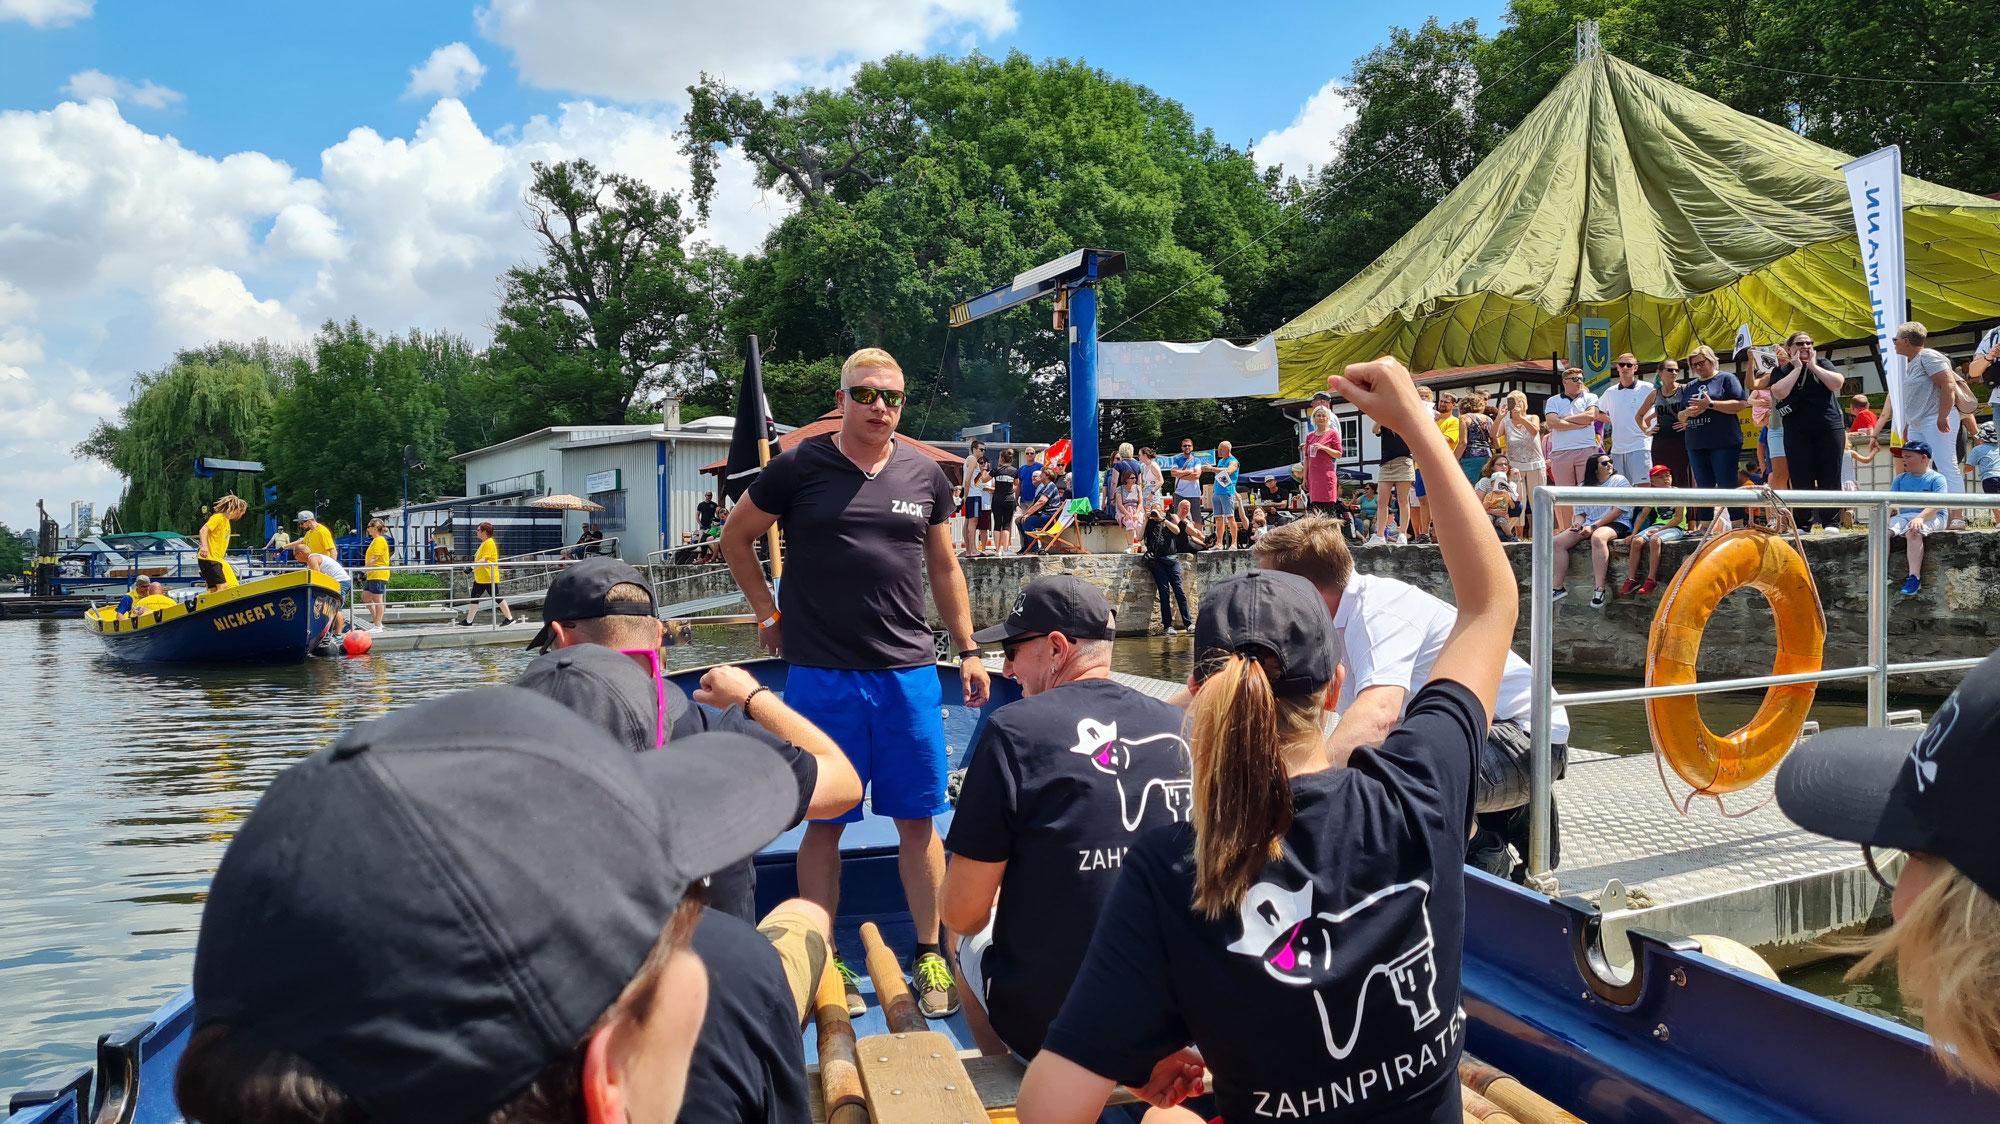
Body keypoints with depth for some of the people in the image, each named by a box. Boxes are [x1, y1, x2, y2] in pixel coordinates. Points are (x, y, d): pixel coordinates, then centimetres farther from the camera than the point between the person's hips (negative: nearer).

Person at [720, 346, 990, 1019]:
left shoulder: (926, 475, 8)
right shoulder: (800, 467, -1)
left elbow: (944, 567, 17)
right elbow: (736, 538, 12)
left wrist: (967, 650, 14)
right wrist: (768, 611, 7)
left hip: (909, 672, 2)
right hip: (821, 675, -2)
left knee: (918, 819, 6)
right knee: (823, 821, 6)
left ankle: (930, 956, 19)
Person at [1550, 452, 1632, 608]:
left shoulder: (1620, 481, 1)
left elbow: (1619, 510, -9)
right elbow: (1581, 512, 18)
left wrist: (1594, 526, -16)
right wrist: (1578, 523, -7)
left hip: (1615, 524, -6)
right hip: (1589, 525, 6)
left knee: (1598, 537, -40)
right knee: (1558, 541, -16)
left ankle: (1599, 589, -41)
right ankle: (1559, 587, -15)